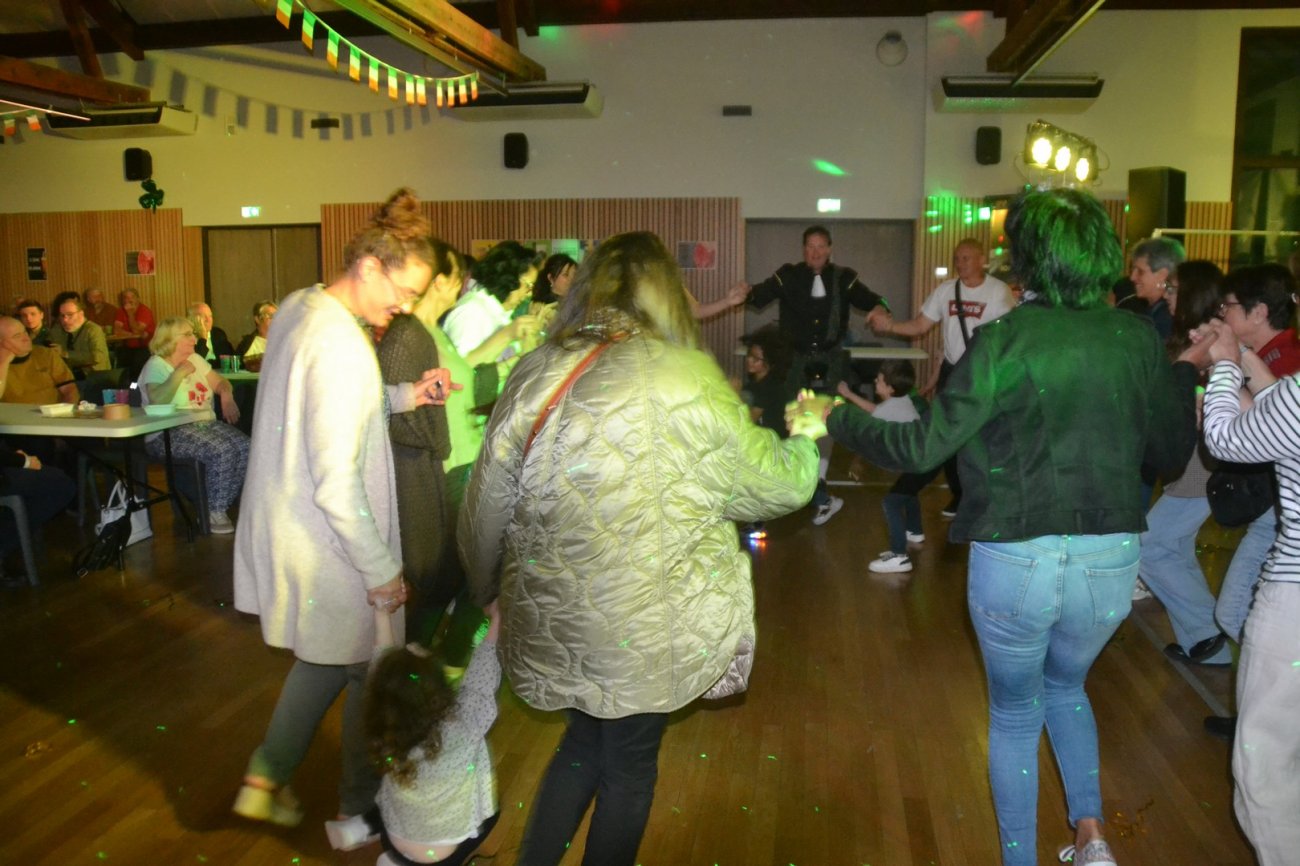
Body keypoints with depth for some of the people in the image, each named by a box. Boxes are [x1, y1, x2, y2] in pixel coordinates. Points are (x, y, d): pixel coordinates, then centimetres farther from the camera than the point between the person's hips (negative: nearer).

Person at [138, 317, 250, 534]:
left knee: (245, 447, -20)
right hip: (168, 434, -7)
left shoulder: (195, 359, 14)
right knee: (222, 451, -32)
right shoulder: (156, 365, -6)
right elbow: (157, 401, -24)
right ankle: (215, 513, -16)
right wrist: (179, 373, -21)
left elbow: (220, 382, 20)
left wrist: (226, 396, -2)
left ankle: (221, 505, -7)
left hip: (206, 423, 7)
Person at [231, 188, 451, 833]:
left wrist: (399, 397, 3)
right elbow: (336, 485, -27)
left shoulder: (296, 307, 2)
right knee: (370, 672, 12)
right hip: (327, 547, -9)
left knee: (326, 653, 27)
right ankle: (362, 807, 32)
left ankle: (265, 779, 37)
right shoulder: (343, 348, -27)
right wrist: (381, 569, -18)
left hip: (280, 527, 9)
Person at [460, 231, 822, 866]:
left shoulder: (533, 373, -2)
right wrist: (807, 437, 18)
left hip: (551, 622, 4)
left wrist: (487, 587, 21)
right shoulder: (687, 379, -14)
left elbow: (485, 509, 4)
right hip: (645, 629, -4)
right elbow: (774, 484, -3)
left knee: (587, 742, 26)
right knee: (628, 765, 18)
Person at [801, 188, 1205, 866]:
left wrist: (835, 418, -1)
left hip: (1016, 562, -4)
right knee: (1065, 685, 32)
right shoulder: (1137, 339, -1)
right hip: (1112, 561, 4)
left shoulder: (1006, 340, -14)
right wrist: (1185, 374, 25)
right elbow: (1171, 452, 8)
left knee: (1014, 713, 19)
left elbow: (922, 447, -14)